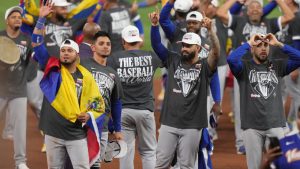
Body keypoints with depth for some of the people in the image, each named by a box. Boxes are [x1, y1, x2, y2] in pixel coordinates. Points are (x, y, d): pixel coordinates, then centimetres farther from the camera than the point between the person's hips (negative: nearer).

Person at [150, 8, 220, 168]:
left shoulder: (204, 66, -1)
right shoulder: (173, 60, 8)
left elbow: (216, 52, -18)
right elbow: (156, 45, 1)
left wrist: (210, 30, -34)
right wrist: (154, 25, -16)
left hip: (191, 126, -2)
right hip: (168, 123, 2)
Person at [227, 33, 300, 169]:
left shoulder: (278, 66, 11)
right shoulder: (244, 67, 4)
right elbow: (231, 59, -18)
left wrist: (278, 44, -3)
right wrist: (248, 43, -8)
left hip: (275, 125, 2)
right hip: (252, 126, -2)